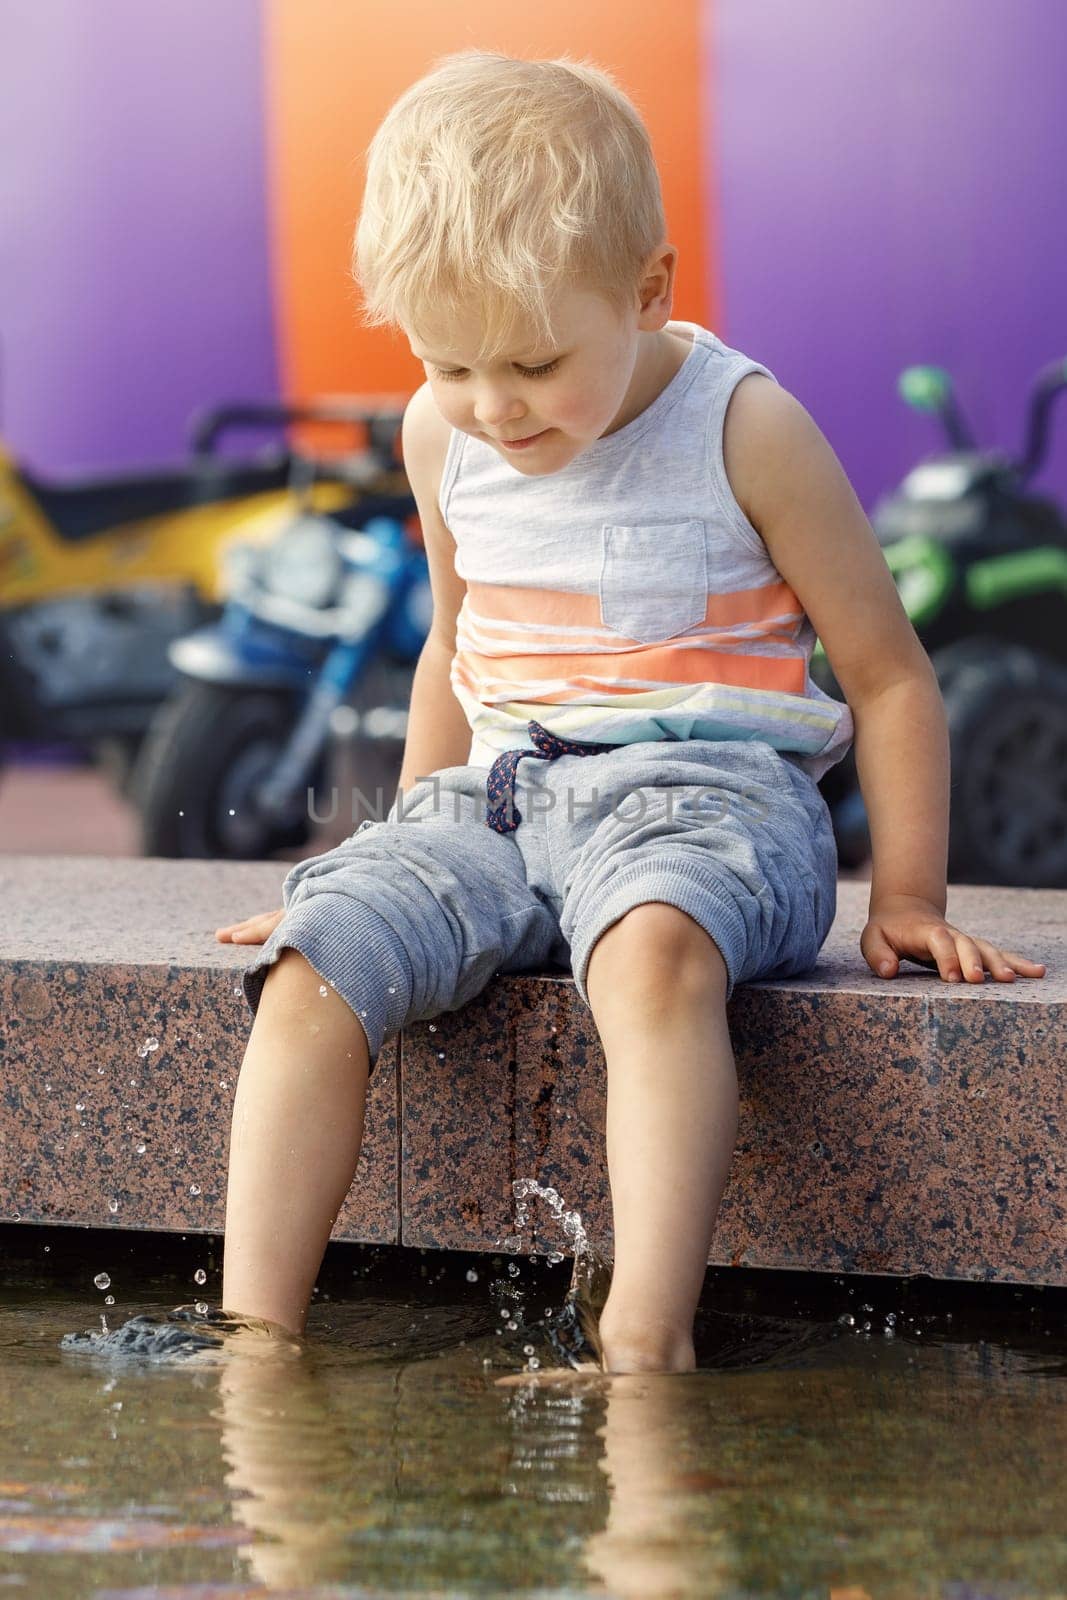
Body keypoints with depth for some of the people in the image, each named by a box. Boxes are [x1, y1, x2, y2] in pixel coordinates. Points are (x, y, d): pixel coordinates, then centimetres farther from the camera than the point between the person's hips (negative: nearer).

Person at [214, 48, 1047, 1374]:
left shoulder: (746, 431, -5)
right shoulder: (442, 436, 10)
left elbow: (886, 675, 2)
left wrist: (907, 897, 0)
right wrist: (403, 858, 32)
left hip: (708, 788, -5)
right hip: (495, 799, 5)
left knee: (654, 952, -41)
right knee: (308, 976, -23)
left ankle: (646, 1346, -49)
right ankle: (254, 1345, -23)